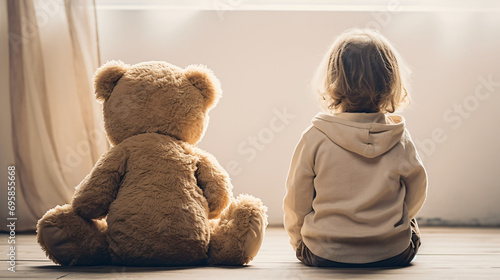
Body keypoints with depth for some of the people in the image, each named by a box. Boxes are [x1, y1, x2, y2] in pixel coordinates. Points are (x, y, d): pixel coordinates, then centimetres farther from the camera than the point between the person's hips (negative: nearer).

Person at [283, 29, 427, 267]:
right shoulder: (400, 140, -9)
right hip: (393, 255, 1)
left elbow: (296, 203, -5)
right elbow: (415, 196, 5)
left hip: (325, 255, -1)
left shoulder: (314, 138, -14)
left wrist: (298, 241, 15)